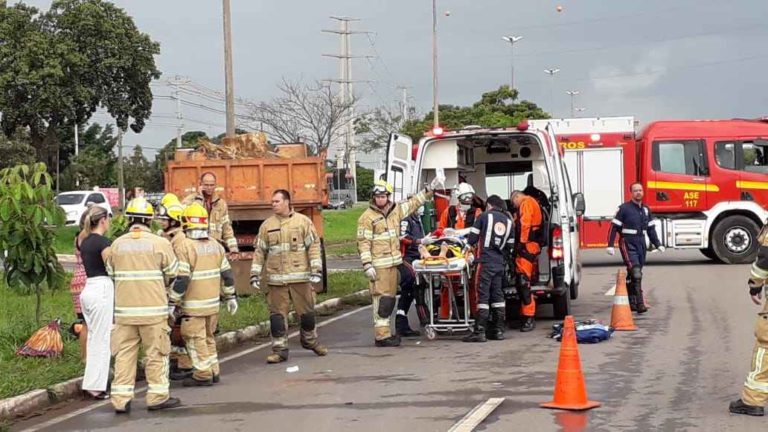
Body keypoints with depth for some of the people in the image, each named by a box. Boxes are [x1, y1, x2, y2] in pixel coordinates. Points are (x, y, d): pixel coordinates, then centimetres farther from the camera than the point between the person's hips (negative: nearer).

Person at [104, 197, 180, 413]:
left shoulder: (117, 245, 4)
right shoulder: (160, 244, -6)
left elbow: (111, 272, 10)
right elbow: (172, 274, 0)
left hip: (124, 309, 3)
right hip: (153, 308, -3)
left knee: (124, 353, 6)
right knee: (156, 354, 6)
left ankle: (121, 398, 5)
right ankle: (158, 396, 11)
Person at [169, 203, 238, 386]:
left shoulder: (184, 246, -15)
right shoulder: (216, 246, 7)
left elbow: (181, 279, -19)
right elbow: (226, 273, 11)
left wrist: (173, 302, -12)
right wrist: (230, 297, 19)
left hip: (193, 305, -7)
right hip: (213, 302, 7)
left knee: (196, 338, 1)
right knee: (208, 337, 18)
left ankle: (203, 374, 2)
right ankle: (213, 371, 22)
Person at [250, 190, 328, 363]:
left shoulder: (303, 221, 1)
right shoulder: (267, 225, 8)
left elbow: (313, 245, -1)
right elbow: (259, 251, 10)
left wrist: (316, 269, -9)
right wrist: (255, 274, 5)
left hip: (300, 277, -1)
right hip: (276, 279, 1)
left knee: (306, 311, 9)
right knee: (277, 314, 0)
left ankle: (310, 340, 30)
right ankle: (280, 349, 7)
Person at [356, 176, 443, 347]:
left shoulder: (395, 210, 14)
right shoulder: (367, 217, -6)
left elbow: (413, 203, 25)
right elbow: (363, 243, -10)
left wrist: (430, 189, 22)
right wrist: (367, 265, -17)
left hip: (393, 263, 7)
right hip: (379, 266, -7)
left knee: (390, 298, 10)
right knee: (382, 299, -10)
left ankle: (385, 332, 17)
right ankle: (381, 335, -10)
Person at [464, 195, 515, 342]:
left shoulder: (484, 216, -2)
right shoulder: (508, 221, 12)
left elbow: (472, 239, -3)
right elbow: (509, 246, 14)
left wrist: (474, 243, 19)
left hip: (485, 262, -5)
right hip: (500, 263, 5)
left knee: (483, 295, -7)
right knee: (497, 295, 11)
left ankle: (479, 332, -12)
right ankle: (498, 330, 12)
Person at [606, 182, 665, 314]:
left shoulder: (646, 209, 13)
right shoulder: (624, 208, -6)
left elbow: (651, 229, 21)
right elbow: (614, 227, -7)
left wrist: (658, 244, 16)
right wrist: (610, 245, -14)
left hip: (641, 243, 7)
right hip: (628, 243, -7)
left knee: (635, 273, 12)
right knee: (635, 273, -17)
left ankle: (631, 302, 21)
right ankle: (640, 303, -22)